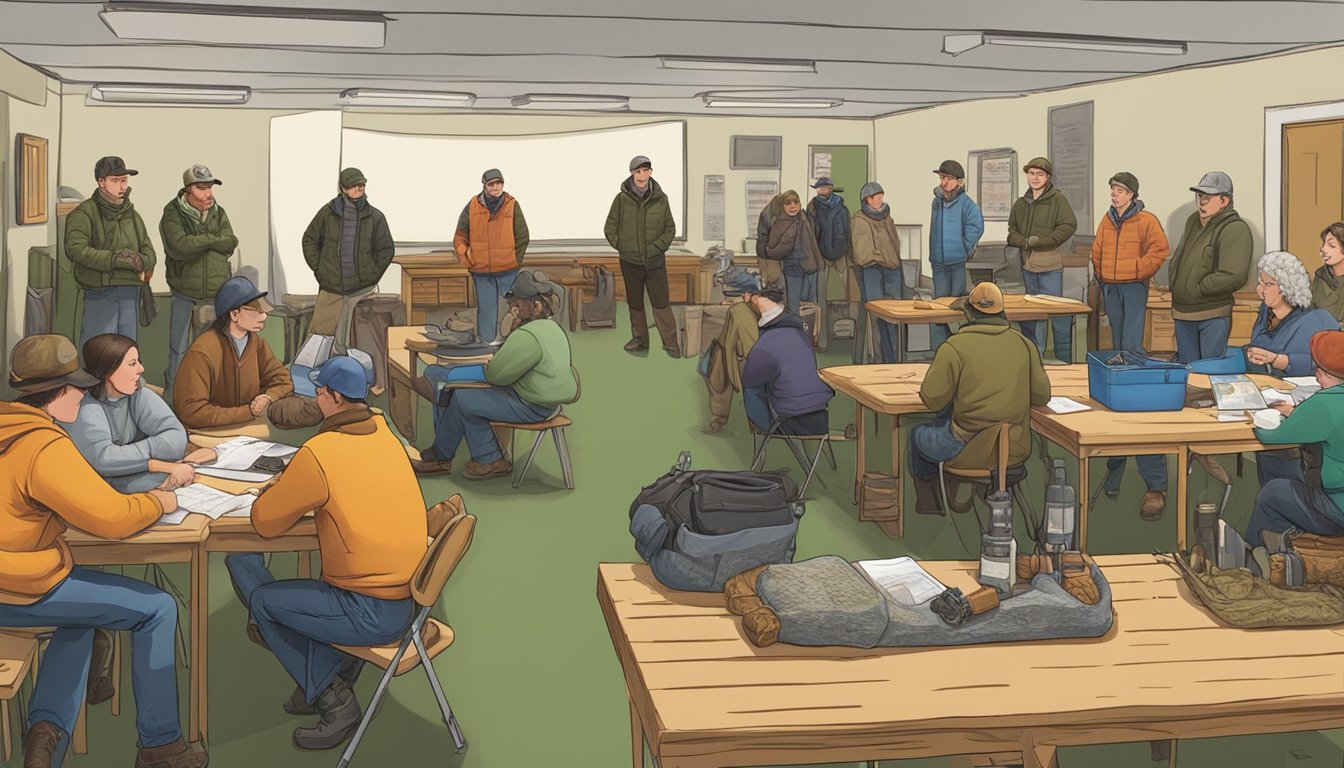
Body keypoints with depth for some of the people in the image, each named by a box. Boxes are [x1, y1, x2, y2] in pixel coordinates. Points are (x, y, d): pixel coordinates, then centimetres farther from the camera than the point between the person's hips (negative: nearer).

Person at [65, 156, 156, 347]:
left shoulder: (132, 214, 18)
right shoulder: (85, 213, -4)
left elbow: (148, 250, 15)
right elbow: (76, 249, -17)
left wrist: (142, 263, -9)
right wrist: (115, 259, -20)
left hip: (130, 291, 6)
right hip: (100, 290, -6)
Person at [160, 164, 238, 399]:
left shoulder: (218, 213, 9)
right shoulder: (172, 214, -6)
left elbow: (230, 244, -6)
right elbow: (179, 246, -22)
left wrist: (196, 243, -15)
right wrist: (213, 239, -12)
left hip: (217, 294, 4)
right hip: (184, 294, -4)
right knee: (179, 350, 3)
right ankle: (172, 397, 16)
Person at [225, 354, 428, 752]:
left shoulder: (318, 453, -18)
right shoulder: (383, 433, 4)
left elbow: (265, 522, -7)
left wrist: (273, 492, 12)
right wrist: (295, 485, 16)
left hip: (373, 614, -8)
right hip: (410, 597, 8)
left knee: (261, 600, 11)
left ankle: (332, 696, 14)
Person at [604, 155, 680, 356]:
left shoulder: (660, 199, -3)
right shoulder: (621, 199, -3)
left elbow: (670, 228, 4)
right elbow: (610, 228, 4)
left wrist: (657, 247, -6)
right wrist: (620, 245, -5)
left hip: (655, 261, -1)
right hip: (630, 261, 1)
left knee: (661, 302, -5)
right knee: (634, 302, 11)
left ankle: (671, 342, 1)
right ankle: (639, 339, 23)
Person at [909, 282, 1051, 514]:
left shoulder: (953, 347, -14)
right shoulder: (1024, 344, 0)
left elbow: (932, 400, -11)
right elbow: (1042, 396, 4)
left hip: (971, 451, -5)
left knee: (918, 435, 28)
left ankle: (928, 501, 42)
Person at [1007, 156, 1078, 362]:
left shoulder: (1057, 199, -4)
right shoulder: (1021, 203, 14)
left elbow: (1069, 226, -11)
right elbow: (1012, 229, 18)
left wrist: (1040, 241, -15)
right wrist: (1023, 242, -4)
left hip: (1051, 265, -6)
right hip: (1028, 264, 6)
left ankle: (1064, 356, 4)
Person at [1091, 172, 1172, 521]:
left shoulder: (1146, 221, -8)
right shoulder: (1107, 220, 11)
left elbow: (1161, 250, -11)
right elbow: (1097, 251, 21)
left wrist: (1137, 270, -11)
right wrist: (1101, 276, 14)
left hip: (1133, 288, -6)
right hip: (1111, 288, 7)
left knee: (1132, 348, -12)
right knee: (1118, 346, 11)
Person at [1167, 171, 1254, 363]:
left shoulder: (1235, 230, -16)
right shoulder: (1193, 221, 10)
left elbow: (1234, 277, -25)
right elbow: (1177, 257, 24)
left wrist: (1196, 289, -16)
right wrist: (1174, 284, 6)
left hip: (1213, 316, -8)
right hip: (1182, 313, 8)